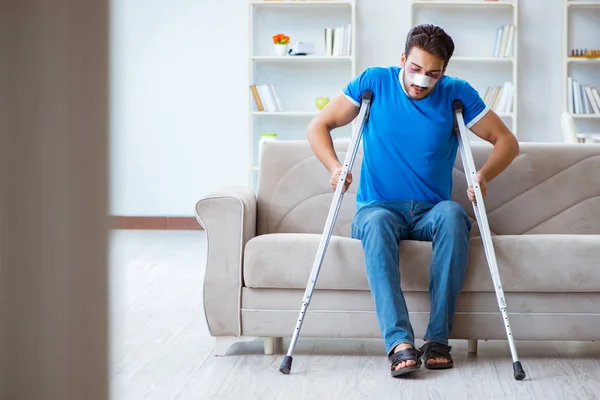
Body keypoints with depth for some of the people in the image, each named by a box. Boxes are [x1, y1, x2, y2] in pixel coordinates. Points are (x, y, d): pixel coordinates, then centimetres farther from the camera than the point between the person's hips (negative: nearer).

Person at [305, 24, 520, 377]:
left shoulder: (457, 94, 1)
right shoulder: (374, 82, 1)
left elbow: (507, 141, 4)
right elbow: (318, 127, 4)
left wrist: (484, 175, -17)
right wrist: (335, 166, -15)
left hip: (430, 212, 1)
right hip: (378, 207, -1)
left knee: (453, 215, -35)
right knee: (376, 223, -37)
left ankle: (438, 337, -33)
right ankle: (400, 342, -46)